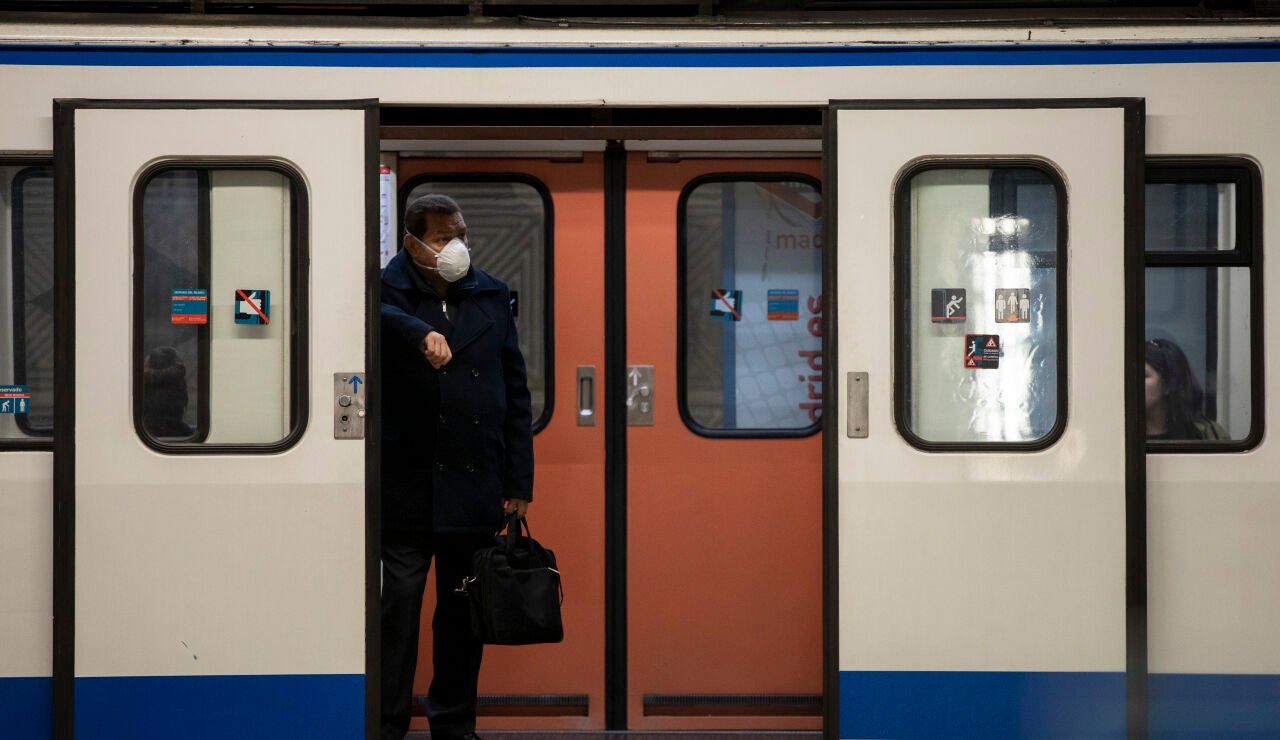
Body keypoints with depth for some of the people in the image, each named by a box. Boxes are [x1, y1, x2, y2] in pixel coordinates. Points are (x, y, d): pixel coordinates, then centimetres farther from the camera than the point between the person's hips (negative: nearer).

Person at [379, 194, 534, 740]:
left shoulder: (491, 296, 12)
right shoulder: (388, 289, 0)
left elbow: (515, 391, 13)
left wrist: (519, 480, 9)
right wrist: (420, 333, -44)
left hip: (475, 486, 4)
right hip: (408, 485, -4)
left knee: (464, 611, 11)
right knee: (400, 607, -4)